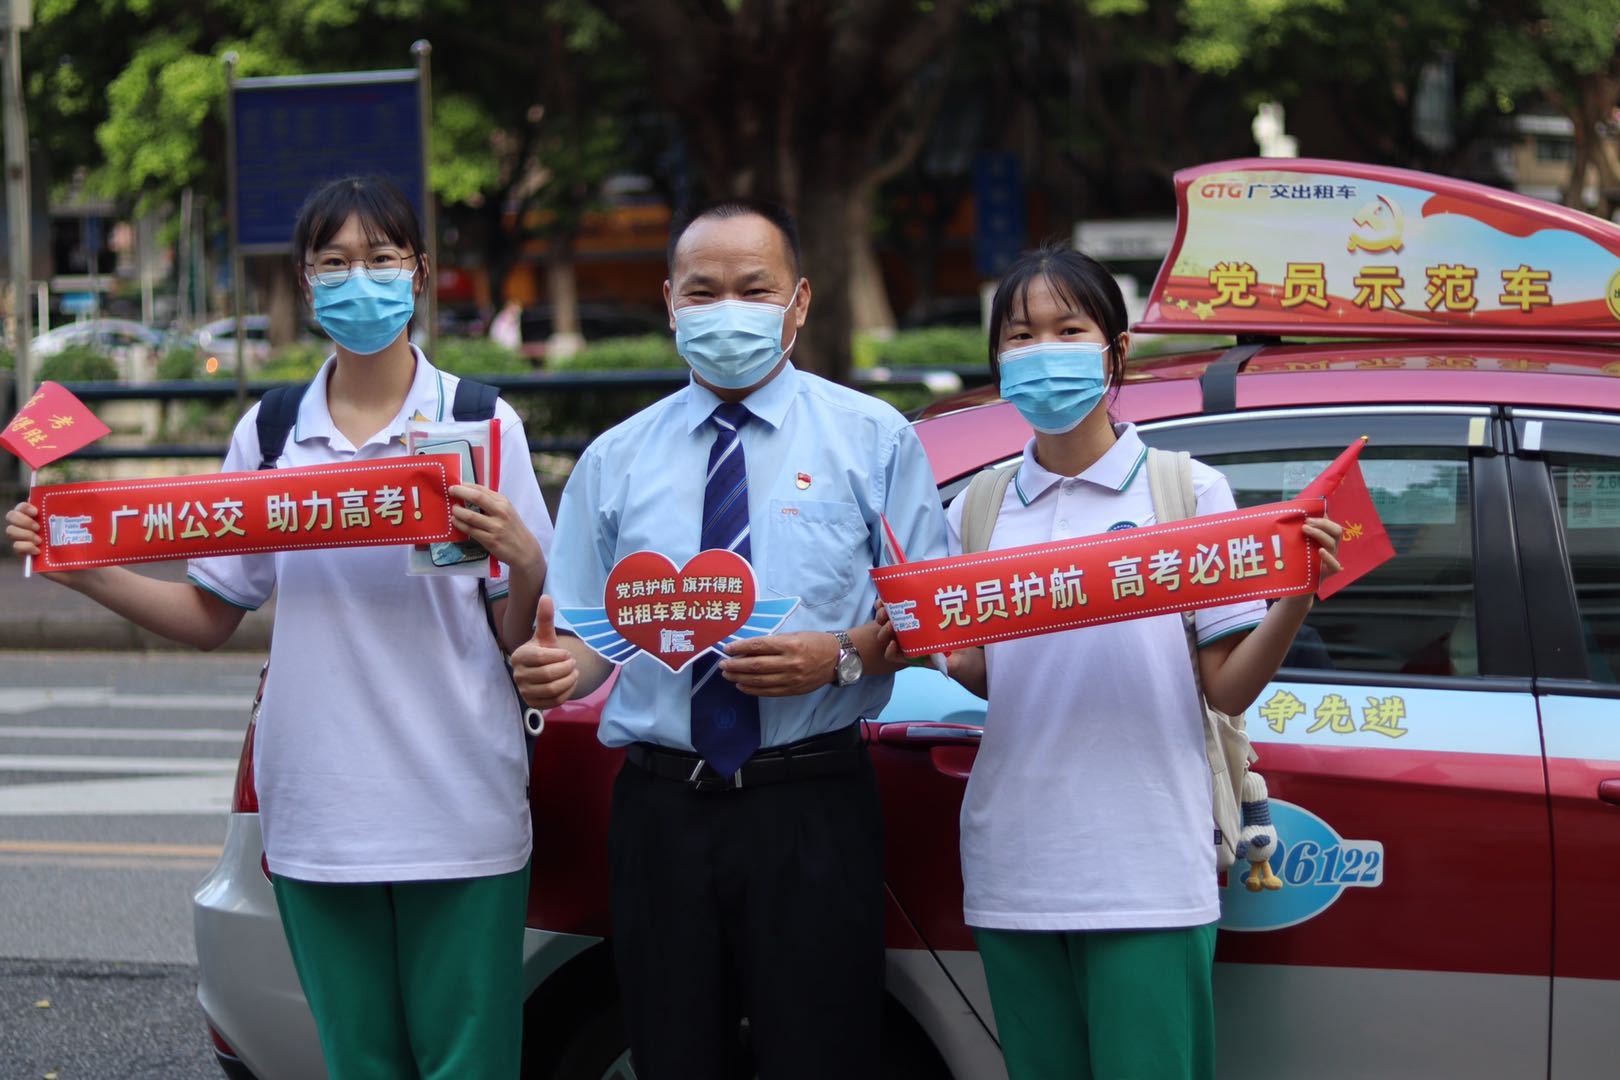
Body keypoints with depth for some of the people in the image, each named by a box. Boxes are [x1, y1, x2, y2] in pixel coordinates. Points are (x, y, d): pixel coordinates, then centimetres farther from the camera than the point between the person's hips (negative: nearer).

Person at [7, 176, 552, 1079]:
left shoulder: (479, 424, -1)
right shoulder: (269, 434, 9)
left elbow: (529, 645, -1)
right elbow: (212, 616, 11)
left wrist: (522, 560, -21)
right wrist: (79, 569, -1)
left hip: (458, 819, -3)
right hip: (317, 812, 3)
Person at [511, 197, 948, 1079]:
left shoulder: (872, 439, 4)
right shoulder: (615, 461, 12)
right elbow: (586, 635, 12)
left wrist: (841, 656, -18)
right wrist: (555, 668, -11)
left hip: (811, 808, -2)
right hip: (661, 808, 3)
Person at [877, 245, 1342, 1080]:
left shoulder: (1186, 490, 1)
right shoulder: (981, 511, 11)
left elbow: (1228, 689, -2)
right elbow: (988, 678, 14)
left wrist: (1296, 599, -18)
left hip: (1146, 876, -3)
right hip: (1013, 869, 4)